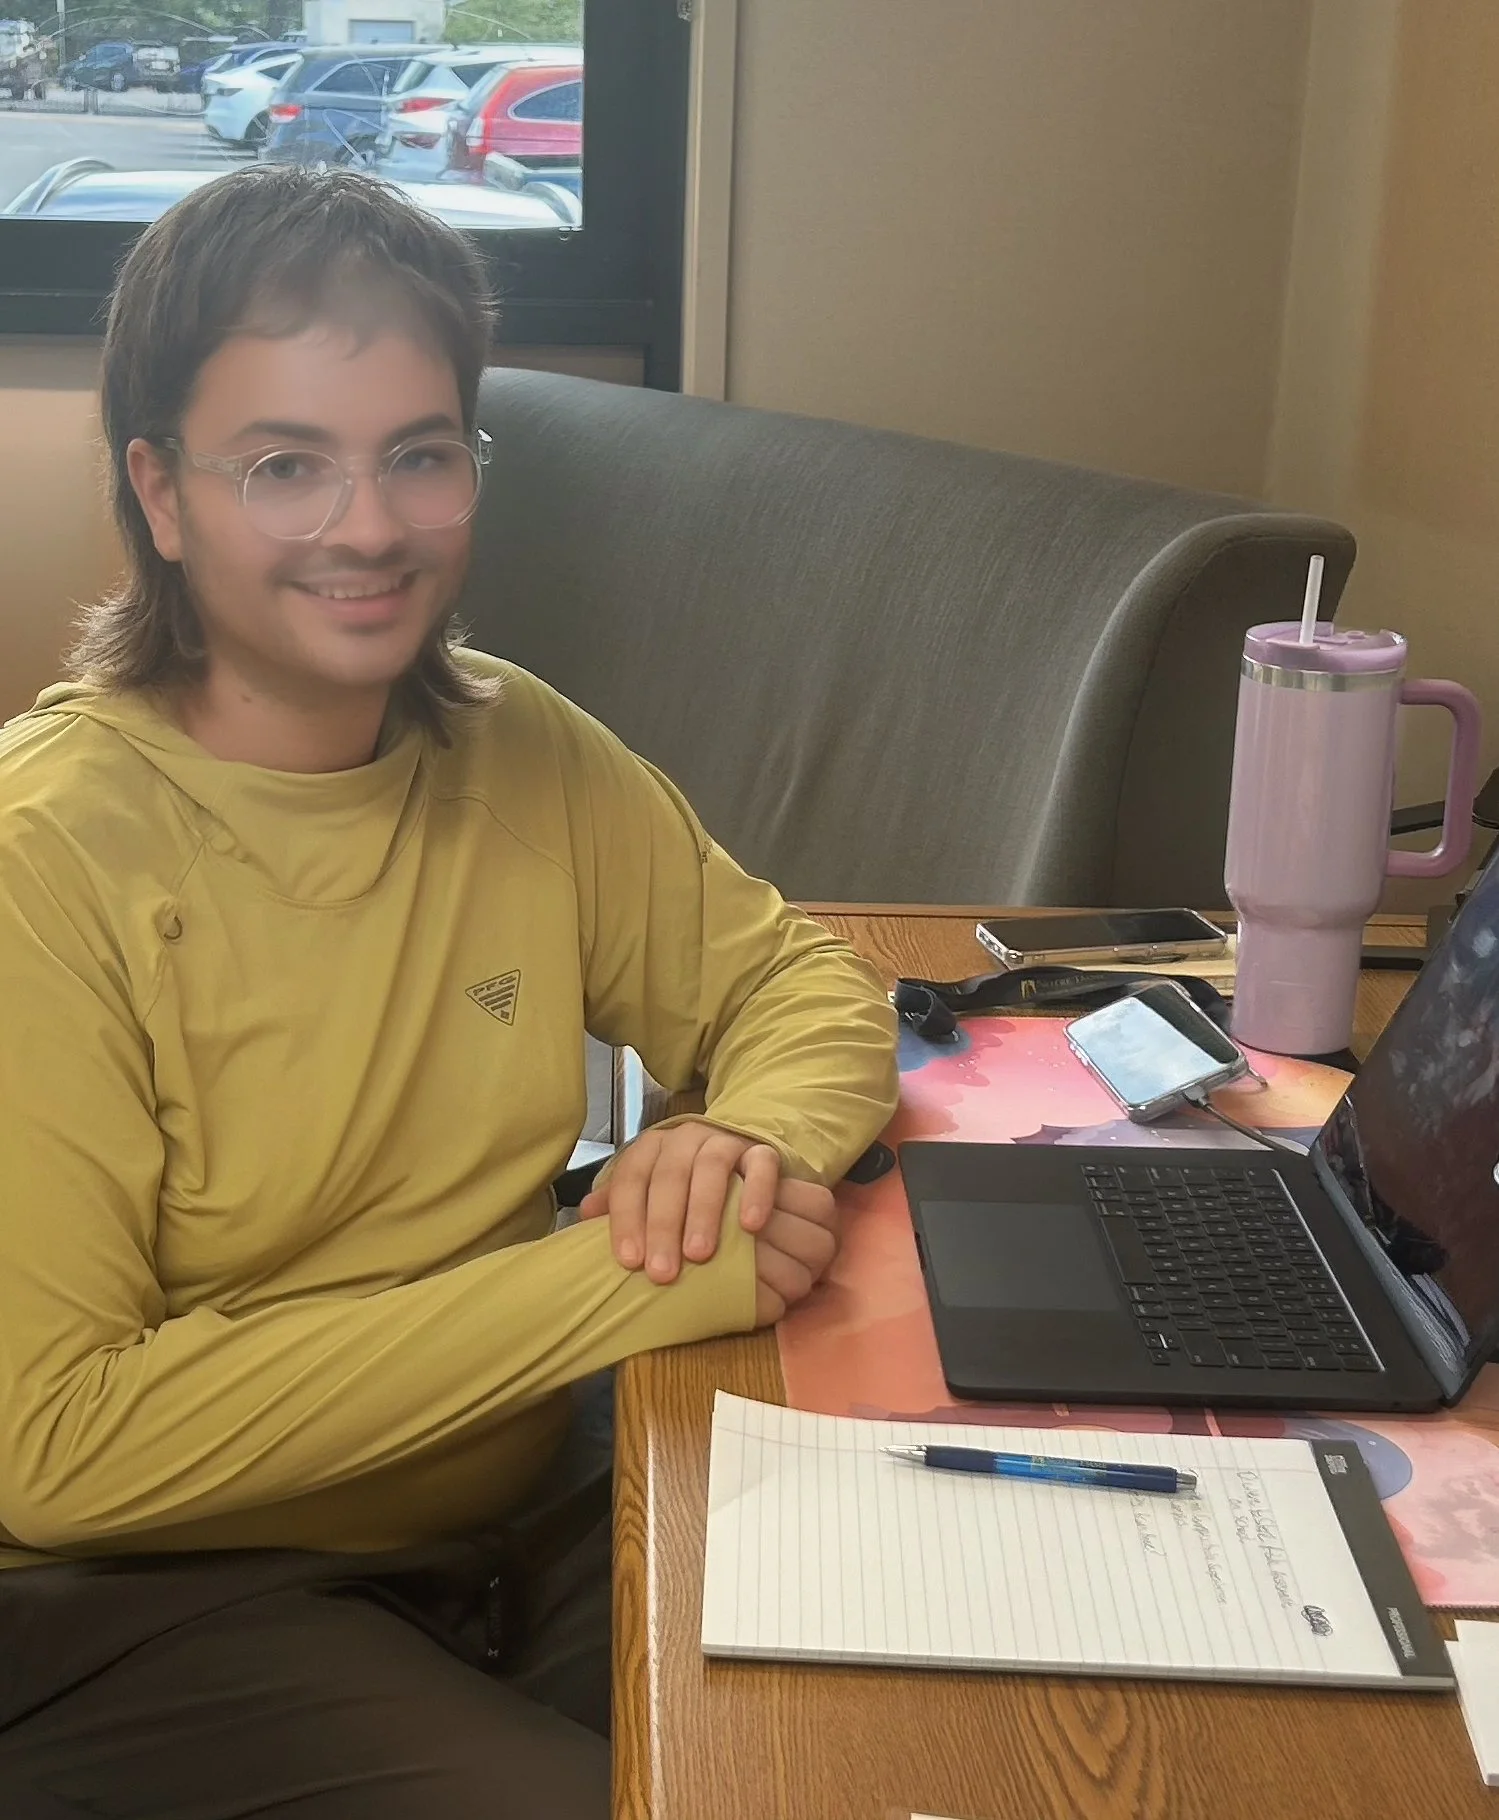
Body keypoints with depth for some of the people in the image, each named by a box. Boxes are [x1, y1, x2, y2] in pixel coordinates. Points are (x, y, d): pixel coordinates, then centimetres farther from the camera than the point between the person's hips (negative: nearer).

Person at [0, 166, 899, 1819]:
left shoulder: (515, 747, 0)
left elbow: (801, 985, 12)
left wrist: (754, 1140, -13)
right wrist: (618, 1284, -23)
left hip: (516, 1524, 6)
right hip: (144, 1603, -5)